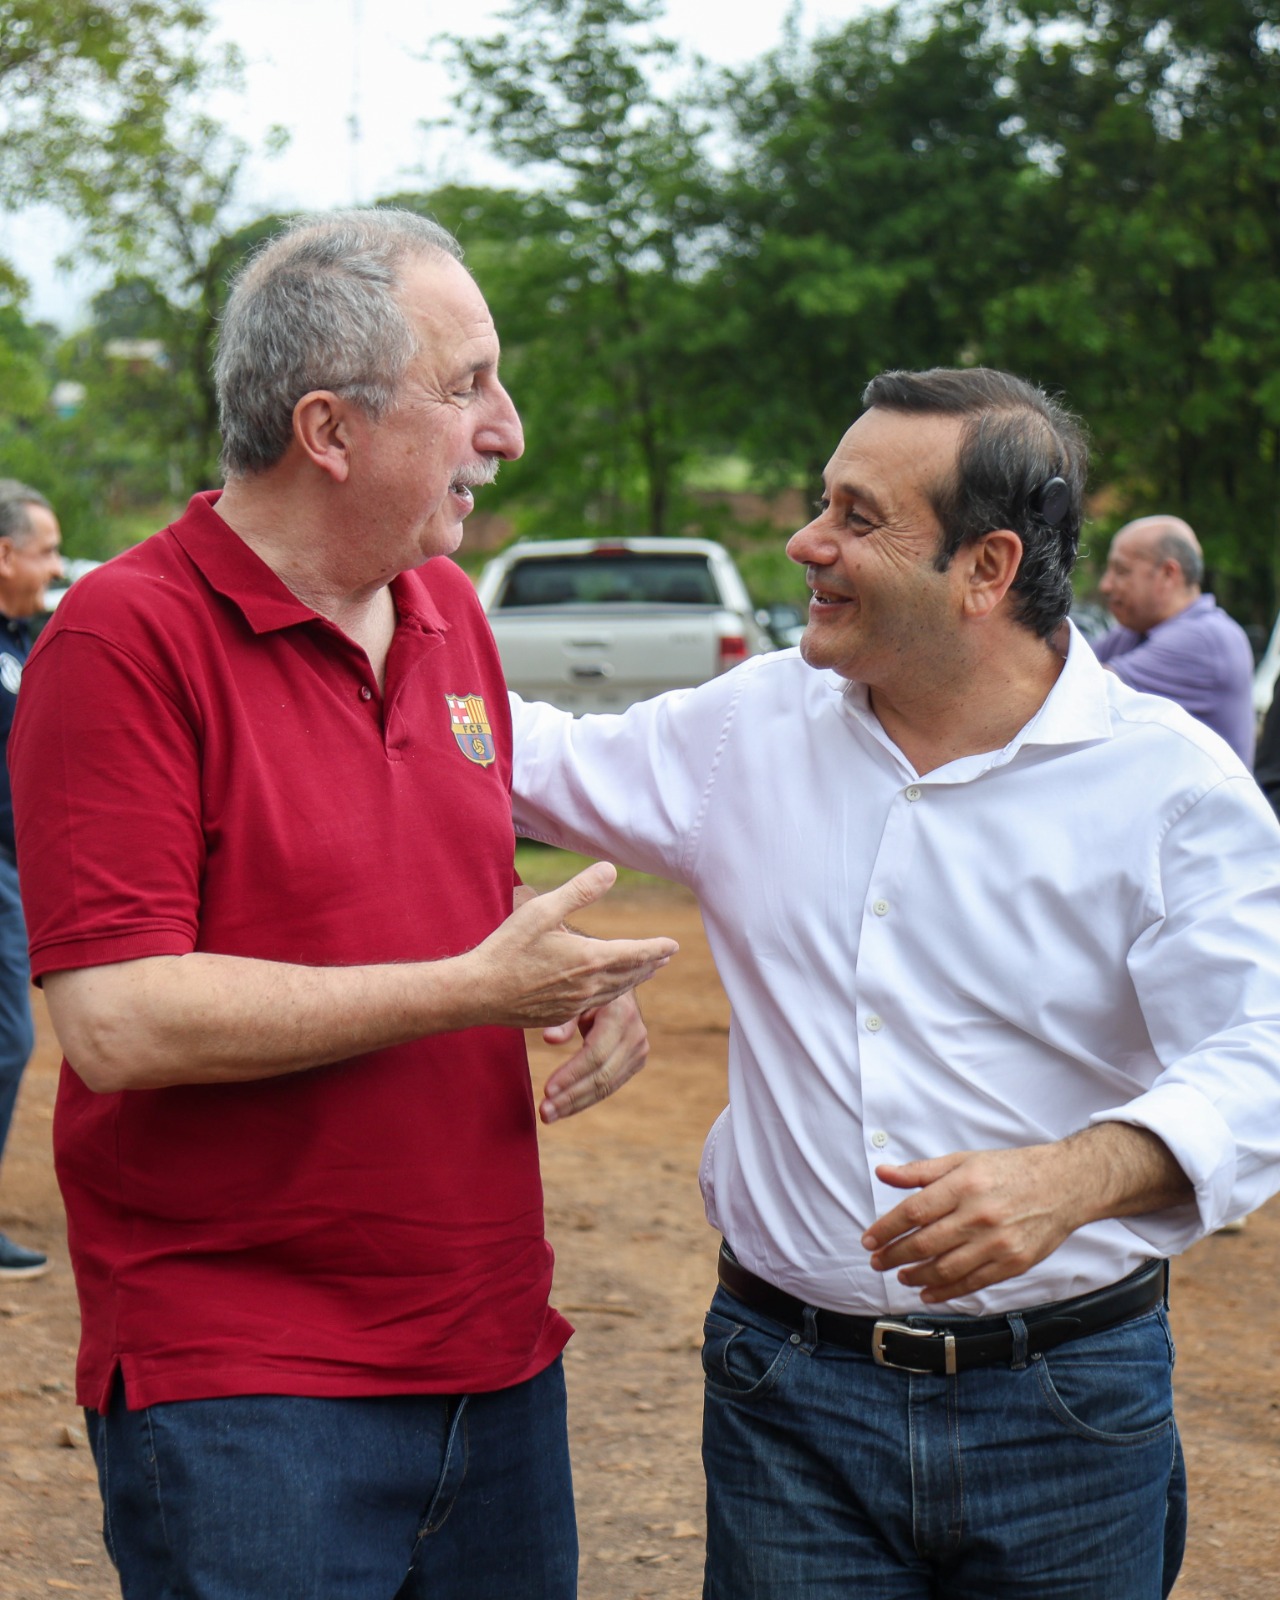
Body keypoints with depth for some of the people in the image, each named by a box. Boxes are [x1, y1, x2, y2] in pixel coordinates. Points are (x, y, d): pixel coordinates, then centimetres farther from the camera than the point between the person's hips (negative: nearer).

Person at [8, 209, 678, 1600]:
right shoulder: (128, 636, -14)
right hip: (238, 1388, -7)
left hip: (496, 1357, 7)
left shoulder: (448, 608, 10)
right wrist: (481, 988, -16)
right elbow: (118, 1021, -21)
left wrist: (587, 985, 1)